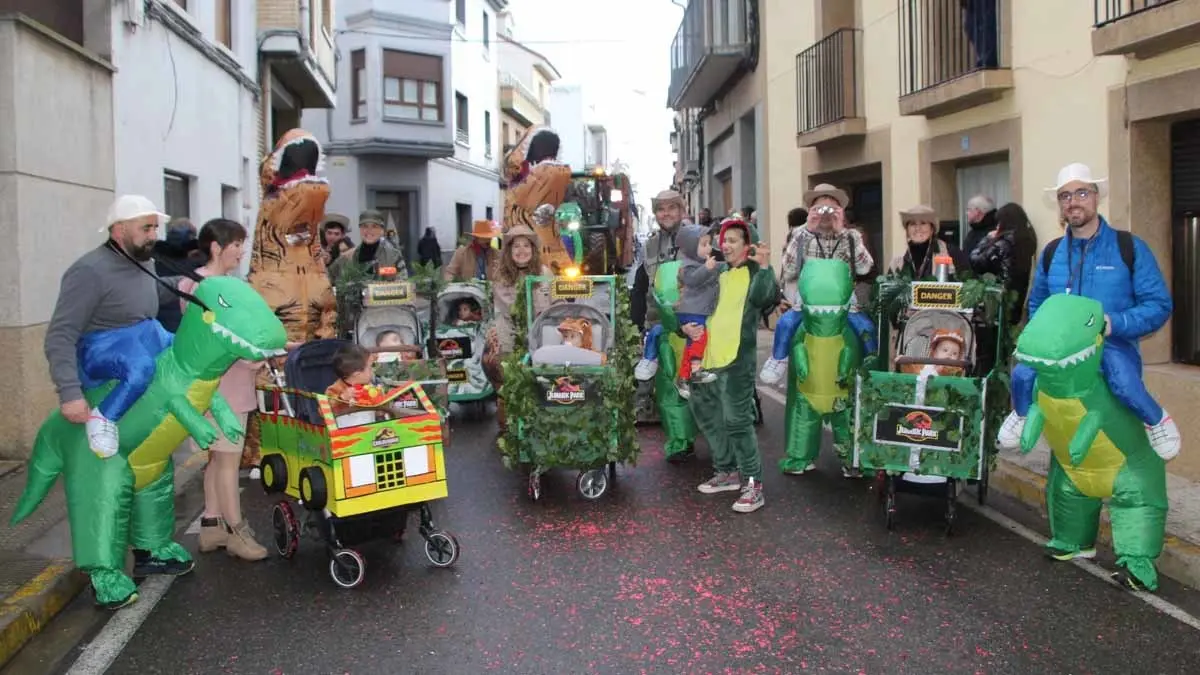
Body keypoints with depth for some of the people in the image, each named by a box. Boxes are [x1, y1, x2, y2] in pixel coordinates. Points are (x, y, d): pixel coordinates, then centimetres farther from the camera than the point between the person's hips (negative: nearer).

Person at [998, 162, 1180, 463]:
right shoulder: (1051, 253, 8)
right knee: (1022, 374, -24)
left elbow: (1158, 305, -7)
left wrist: (1113, 323, -23)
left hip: (1114, 346, -3)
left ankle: (1157, 420, 0)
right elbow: (1036, 305, 20)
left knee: (1124, 384, -35)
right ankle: (1023, 413, 13)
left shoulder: (1130, 247, -4)